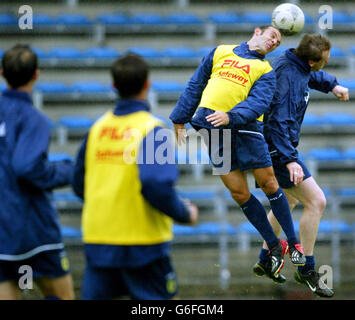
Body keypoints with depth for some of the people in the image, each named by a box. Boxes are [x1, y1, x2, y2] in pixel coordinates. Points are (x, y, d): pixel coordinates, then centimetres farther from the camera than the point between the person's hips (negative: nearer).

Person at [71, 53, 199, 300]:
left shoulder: (98, 127, 6)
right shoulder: (151, 129, -11)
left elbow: (79, 184, 12)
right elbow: (157, 187, -23)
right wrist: (186, 214, -6)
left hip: (97, 240, 5)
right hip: (142, 239, -5)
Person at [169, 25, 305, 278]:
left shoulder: (265, 70, 12)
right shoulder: (220, 52, 20)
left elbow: (259, 102, -6)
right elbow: (195, 86, 23)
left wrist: (231, 116, -24)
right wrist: (180, 120, 18)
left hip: (244, 126, -1)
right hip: (213, 129, 1)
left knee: (268, 183, -6)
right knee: (239, 193, -3)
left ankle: (293, 243, 6)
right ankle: (274, 247, 7)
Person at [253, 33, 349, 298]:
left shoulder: (296, 62, 1)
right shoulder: (288, 77, -28)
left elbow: (312, 76, 29)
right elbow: (279, 123, -33)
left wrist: (332, 84, 17)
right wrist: (290, 161, -37)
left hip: (278, 145, 11)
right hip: (277, 147, -11)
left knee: (289, 198, 26)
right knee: (316, 201, -12)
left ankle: (265, 261, 36)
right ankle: (307, 270, -2)